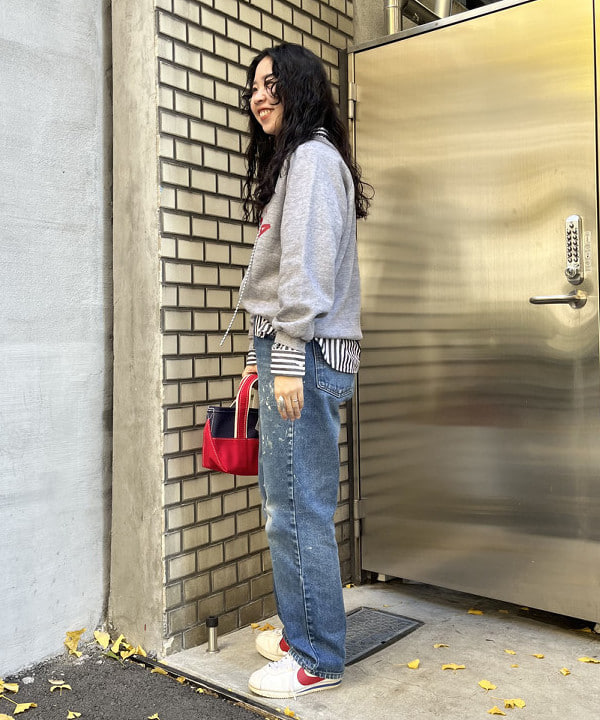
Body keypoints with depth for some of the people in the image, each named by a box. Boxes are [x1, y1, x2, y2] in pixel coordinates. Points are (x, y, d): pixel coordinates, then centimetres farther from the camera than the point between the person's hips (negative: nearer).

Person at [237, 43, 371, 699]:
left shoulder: (313, 156, -5)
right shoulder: (288, 159, 25)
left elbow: (308, 265, -16)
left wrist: (290, 360, -20)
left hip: (306, 352, -10)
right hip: (287, 349, 10)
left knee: (298, 509, -5)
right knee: (285, 501, 14)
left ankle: (317, 660, 8)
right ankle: (299, 631, 26)